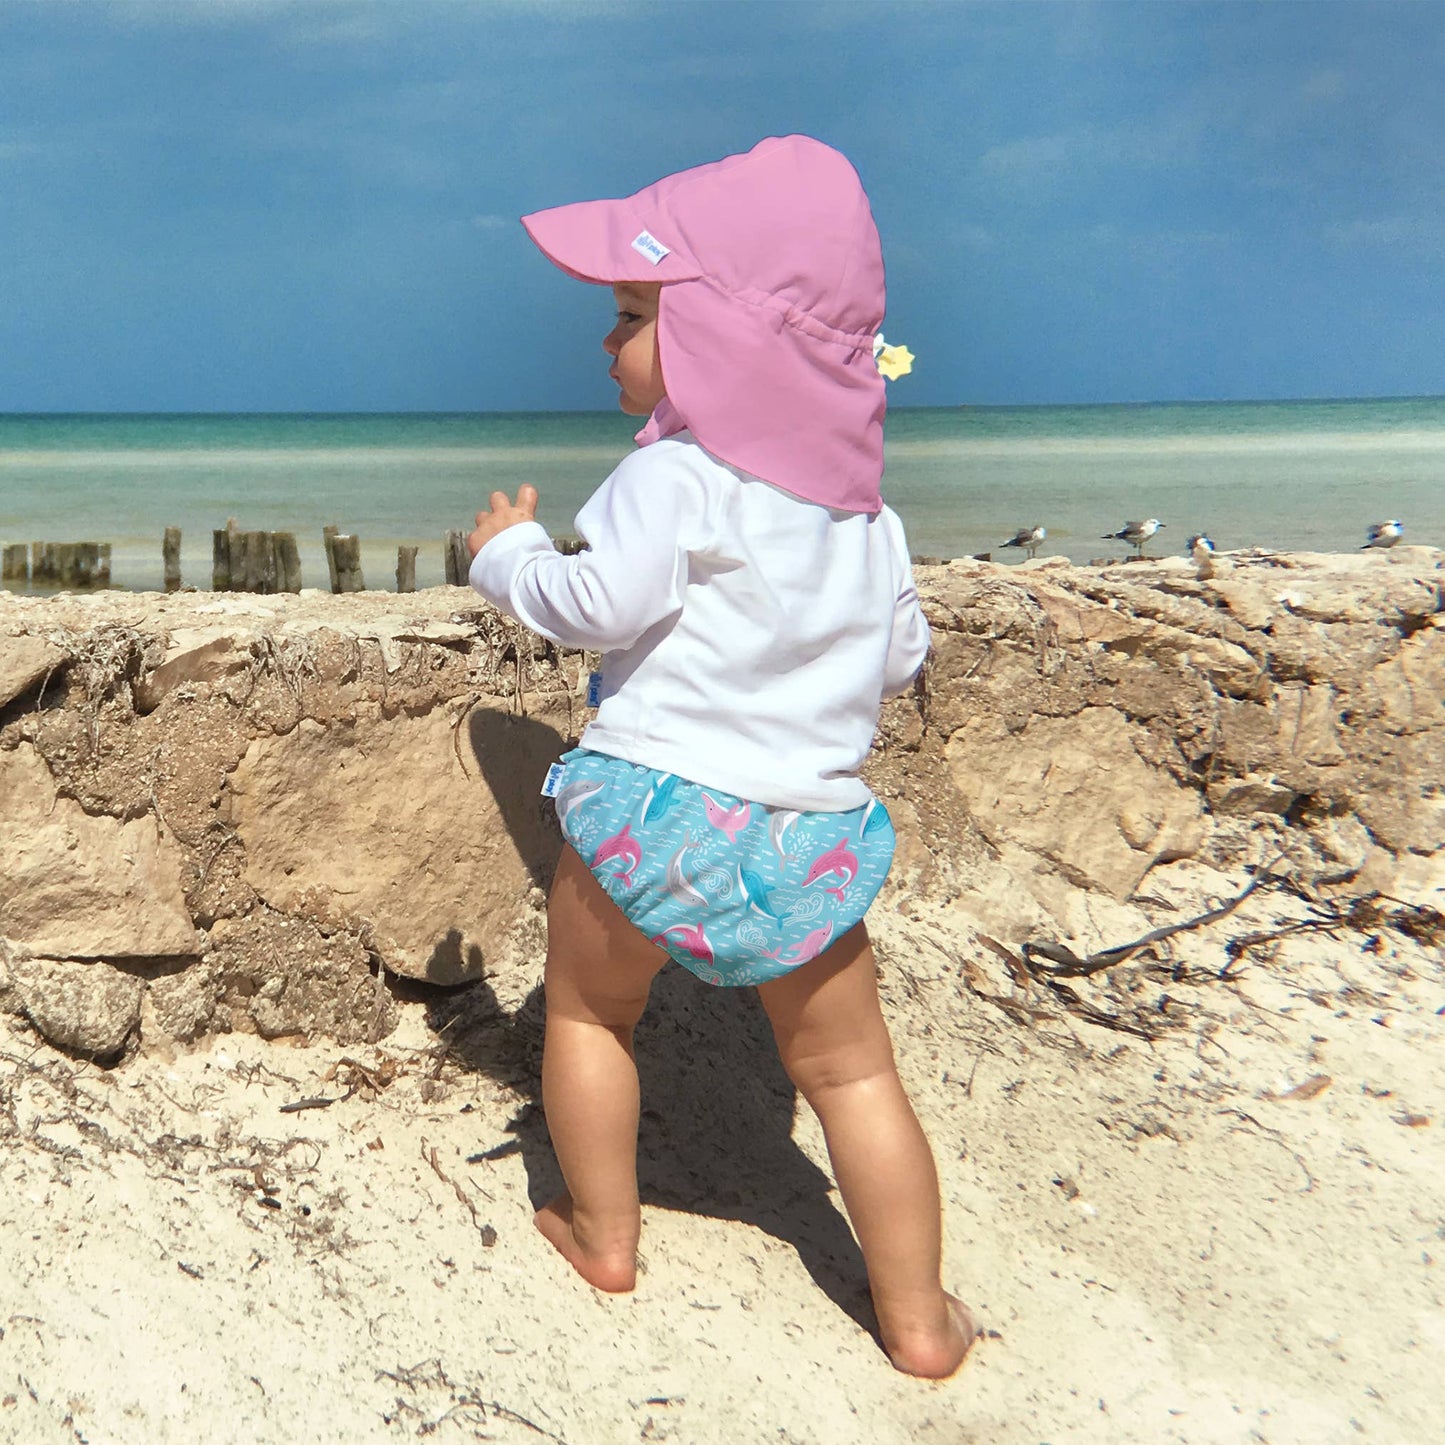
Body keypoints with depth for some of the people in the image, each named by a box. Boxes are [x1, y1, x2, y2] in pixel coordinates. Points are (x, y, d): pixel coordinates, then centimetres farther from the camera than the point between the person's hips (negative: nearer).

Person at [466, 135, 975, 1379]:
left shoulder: (677, 475, -9)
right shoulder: (863, 506, 12)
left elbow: (601, 605, -16)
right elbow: (901, 652, 18)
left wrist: (509, 553, 1)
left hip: (658, 798, -5)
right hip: (812, 828, 5)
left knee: (587, 1008, 19)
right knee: (850, 1066, 13)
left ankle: (603, 1233, 29)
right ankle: (917, 1316, 18)